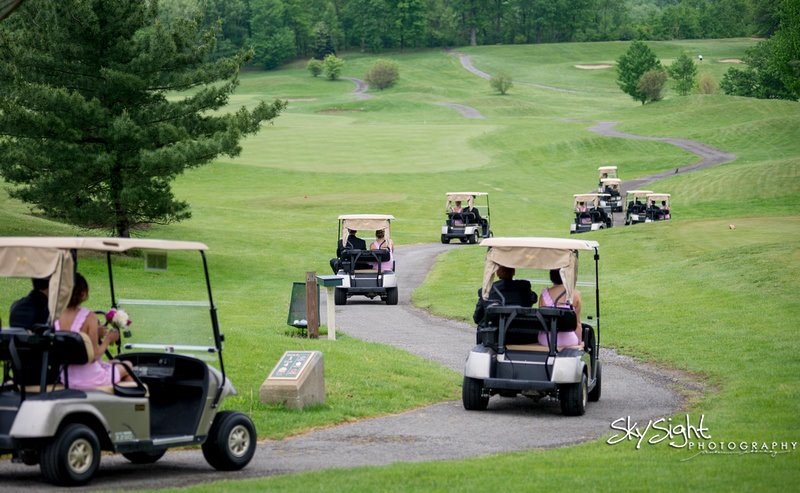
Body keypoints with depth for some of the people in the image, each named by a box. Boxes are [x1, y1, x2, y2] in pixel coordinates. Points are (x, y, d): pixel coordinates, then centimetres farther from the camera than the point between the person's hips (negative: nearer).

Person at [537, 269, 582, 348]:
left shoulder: (544, 294, -4)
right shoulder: (575, 294, -6)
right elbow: (577, 323, -1)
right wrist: (579, 341, 12)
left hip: (546, 341, 2)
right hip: (568, 340, -2)